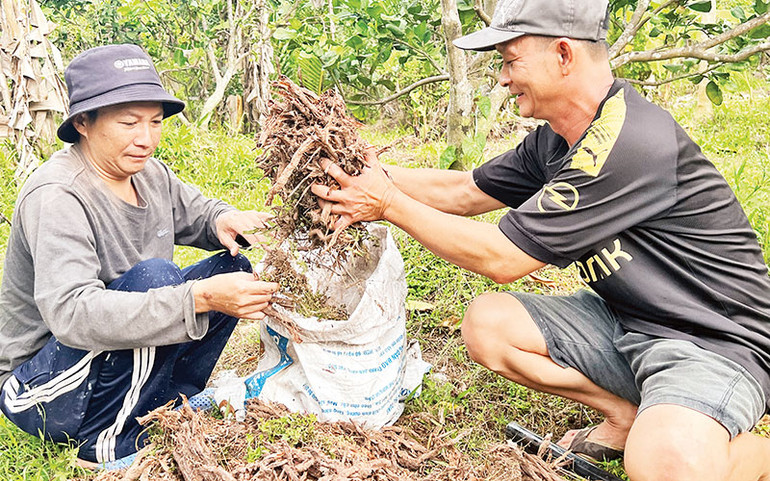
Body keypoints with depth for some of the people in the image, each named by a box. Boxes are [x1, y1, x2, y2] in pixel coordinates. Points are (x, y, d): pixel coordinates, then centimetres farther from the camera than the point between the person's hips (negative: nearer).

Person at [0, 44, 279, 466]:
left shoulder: (149, 174, -1)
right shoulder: (56, 197, -25)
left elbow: (197, 212, 14)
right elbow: (71, 313, -37)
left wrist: (224, 220, -13)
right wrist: (200, 297, -44)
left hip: (121, 364, 8)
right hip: (40, 394, -8)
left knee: (232, 265, -2)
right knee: (154, 275, -31)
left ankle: (168, 406, -1)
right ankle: (106, 440, -17)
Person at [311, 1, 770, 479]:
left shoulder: (631, 142, -28)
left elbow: (501, 259, -22)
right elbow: (463, 192, 12)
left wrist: (390, 205, -14)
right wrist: (373, 175, 0)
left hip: (714, 341, -8)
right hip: (623, 317, 9)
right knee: (487, 321, -2)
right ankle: (628, 414, 6)